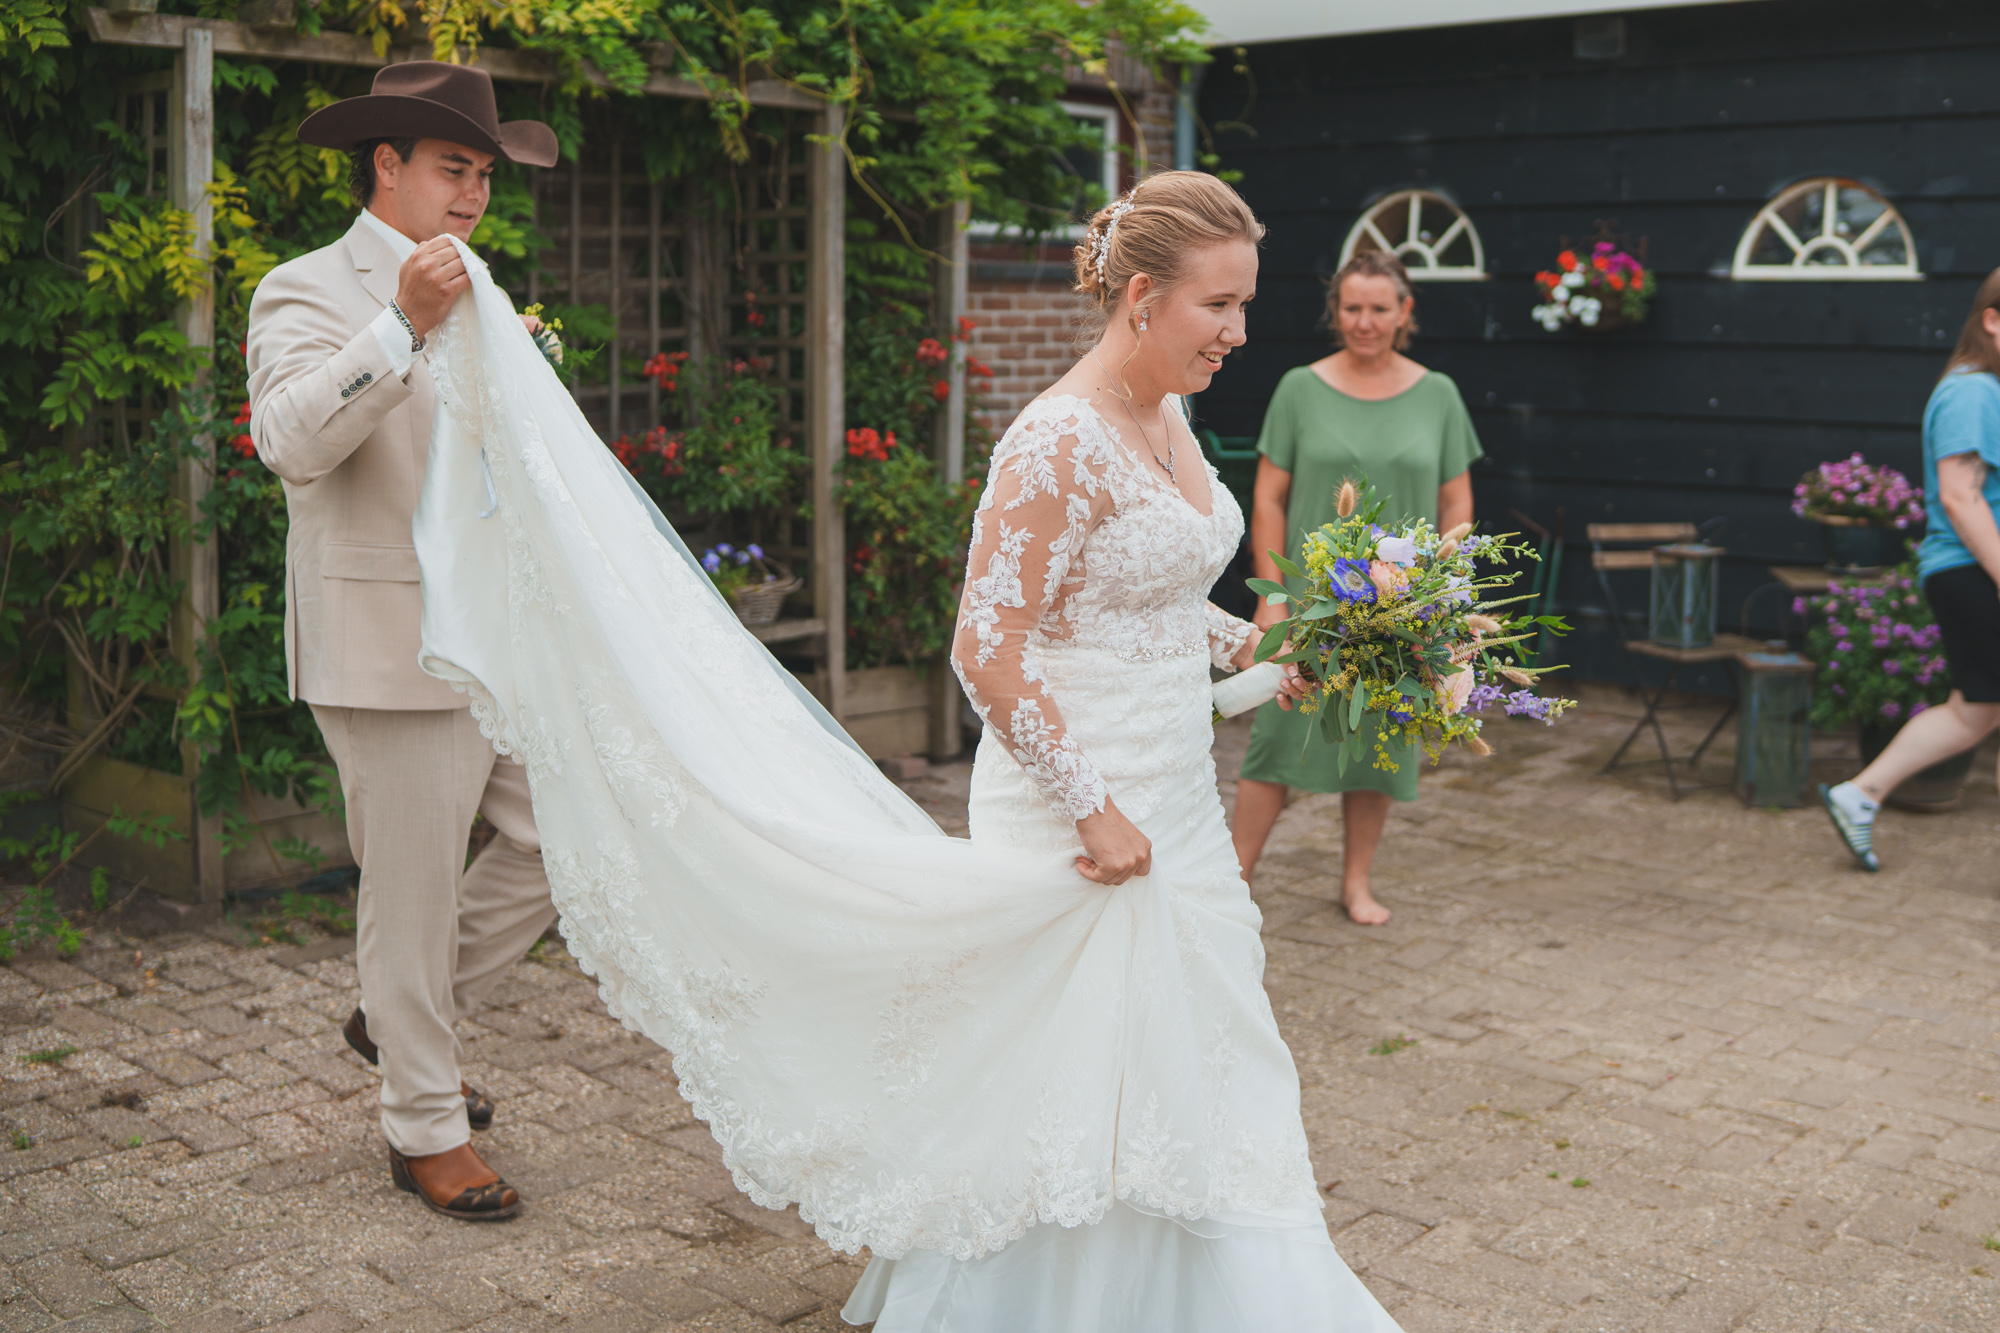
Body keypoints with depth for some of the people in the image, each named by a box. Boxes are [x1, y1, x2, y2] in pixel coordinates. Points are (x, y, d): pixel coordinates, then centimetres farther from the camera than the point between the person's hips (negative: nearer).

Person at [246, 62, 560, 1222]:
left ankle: (406, 1014, 29)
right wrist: (406, 325, -36)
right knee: (413, 894, 2)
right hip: (389, 649, -8)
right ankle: (428, 1132, 19)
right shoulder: (308, 293, -7)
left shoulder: (471, 301, 18)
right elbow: (292, 440, -28)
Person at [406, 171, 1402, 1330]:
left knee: (1184, 1070, 18)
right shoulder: (1060, 442, -20)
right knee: (1065, 1082, 2)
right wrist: (1093, 812, -21)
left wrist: (1256, 646, 8)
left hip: (1178, 803, 9)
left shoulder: (1168, 423, 8)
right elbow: (987, 652, -24)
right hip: (1081, 806, -9)